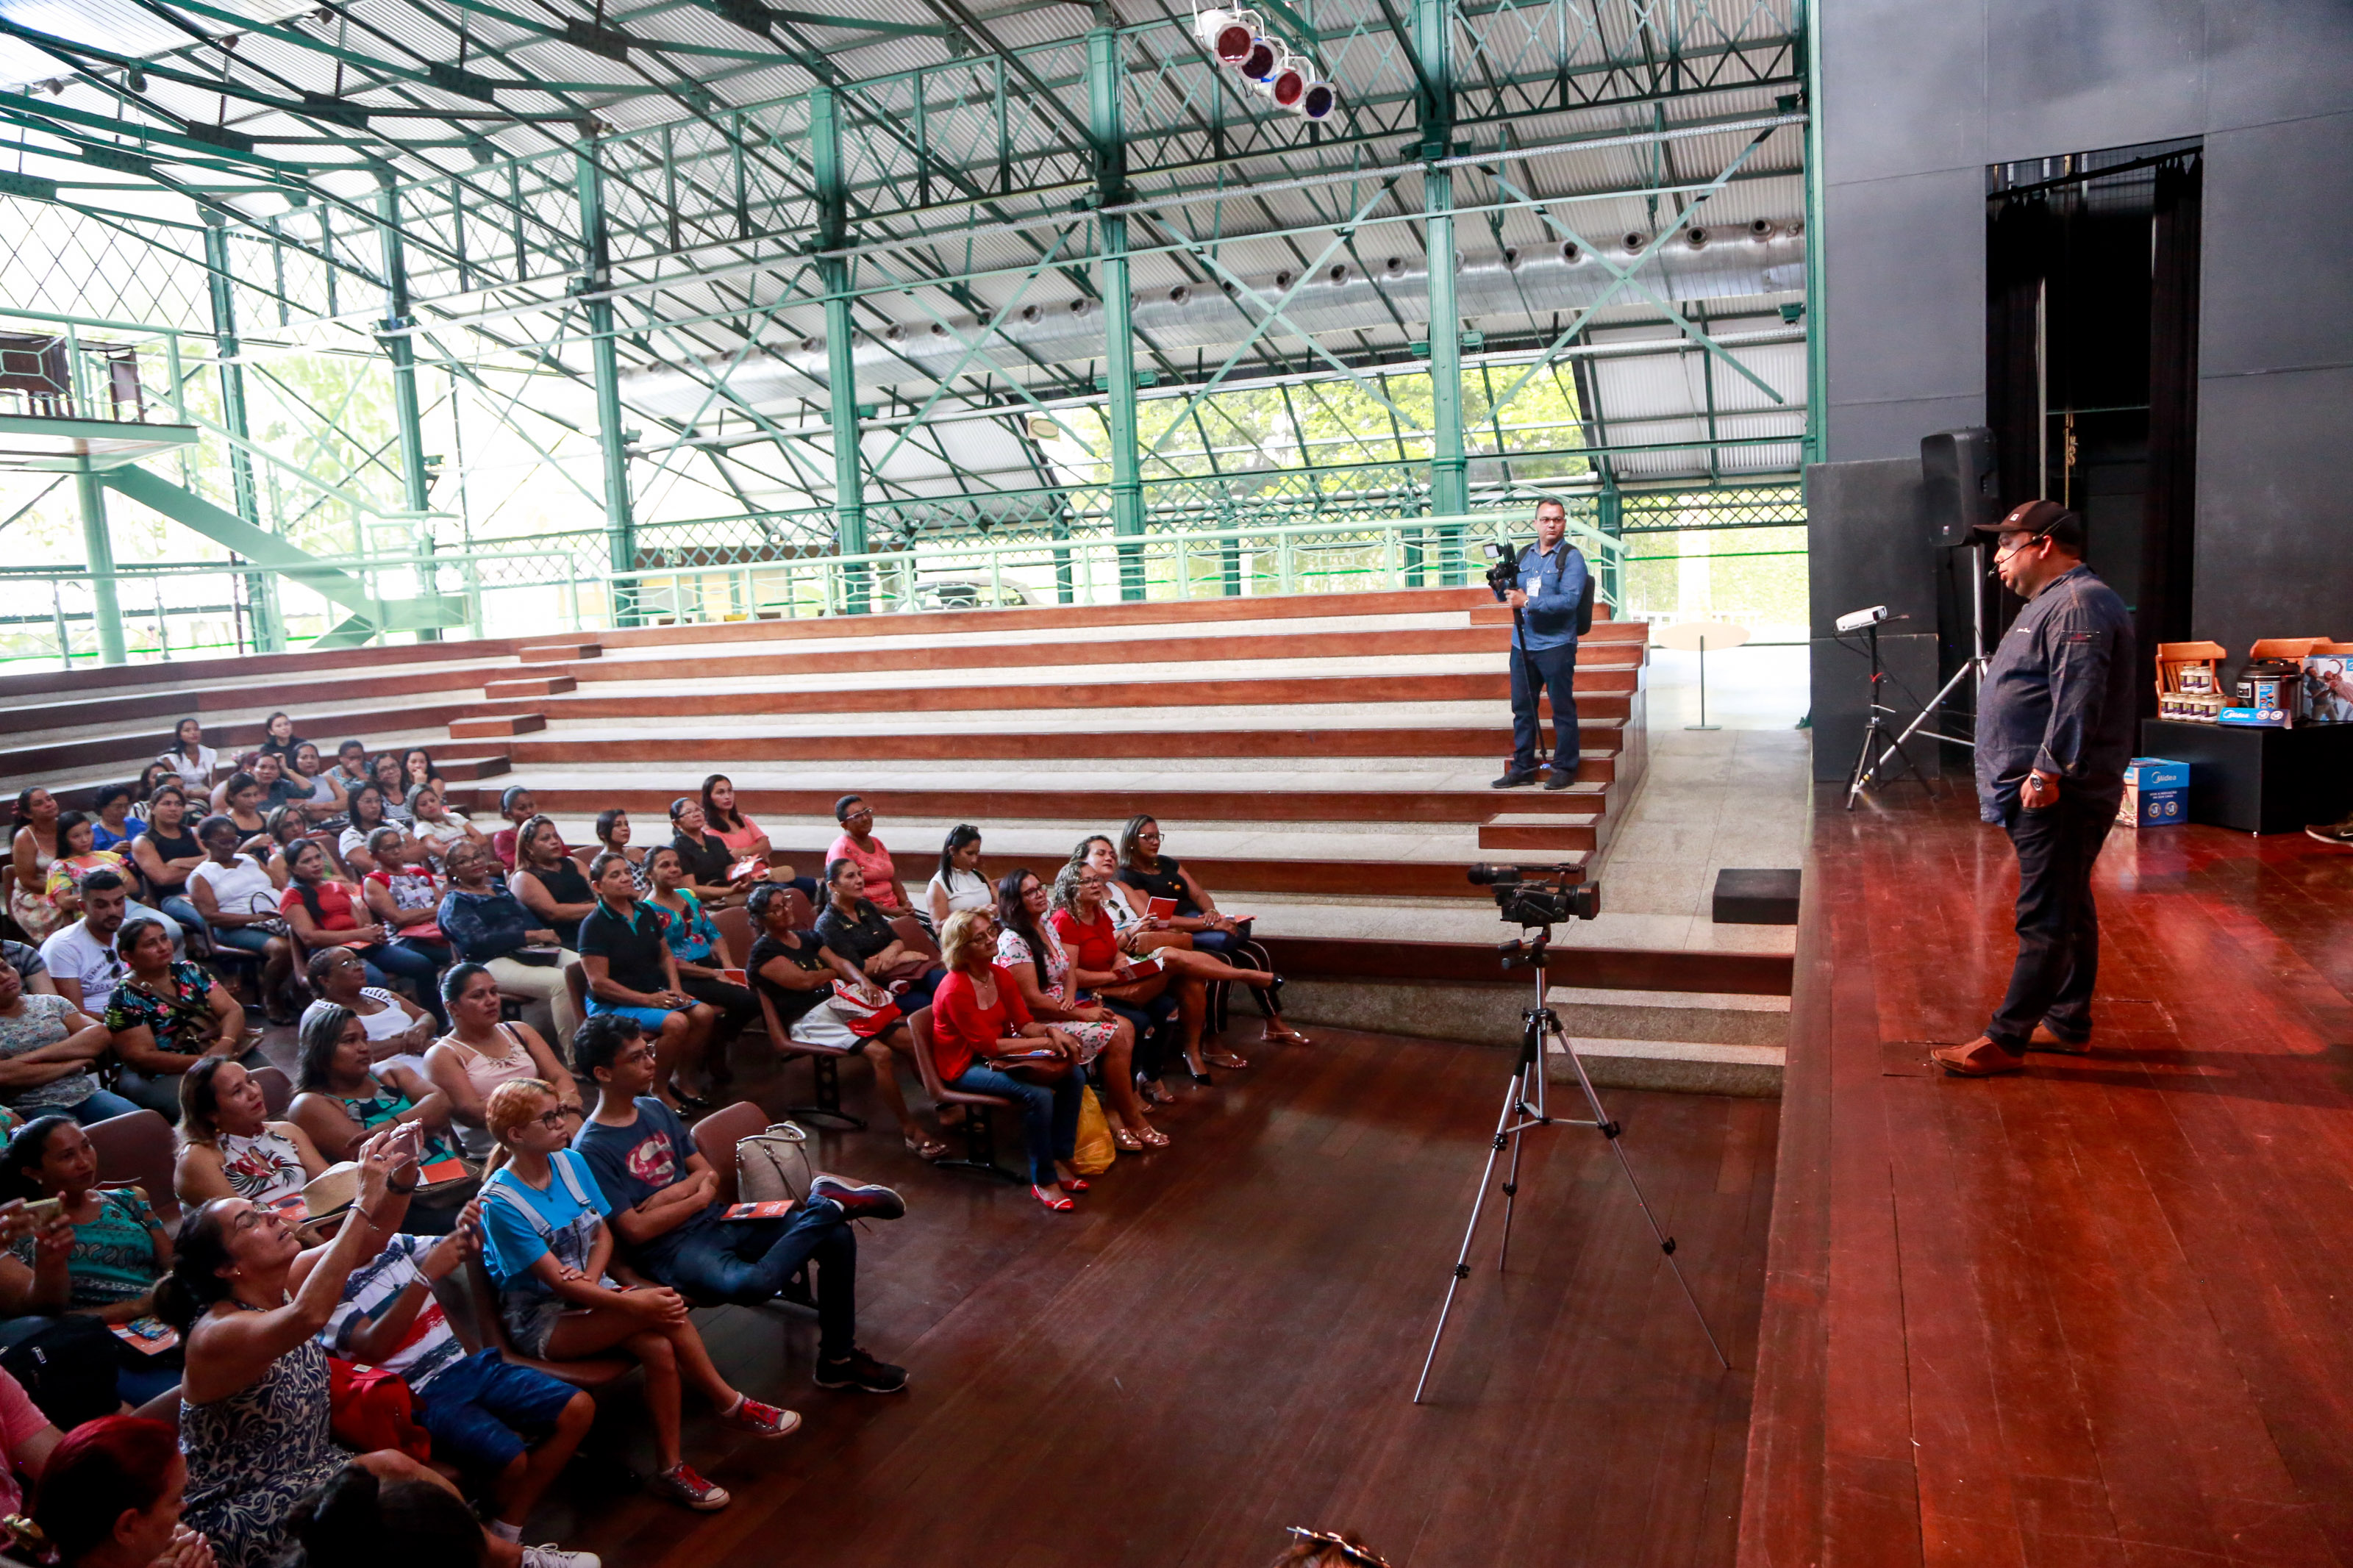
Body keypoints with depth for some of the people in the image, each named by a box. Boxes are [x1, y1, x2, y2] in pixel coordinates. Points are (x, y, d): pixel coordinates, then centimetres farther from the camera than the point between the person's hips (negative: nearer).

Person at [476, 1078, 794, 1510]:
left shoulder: (571, 1163, 1)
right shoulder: (502, 1202, -19)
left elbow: (603, 1235, 7)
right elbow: (558, 1282, -22)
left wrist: (590, 1279, -16)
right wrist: (637, 1303, -28)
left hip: (589, 1292, 6)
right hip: (540, 1321, -6)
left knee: (660, 1348, -24)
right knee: (663, 1305, -28)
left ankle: (671, 1470, -10)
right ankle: (732, 1406, -15)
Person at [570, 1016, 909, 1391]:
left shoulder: (656, 1109, 10)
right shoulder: (591, 1150, -12)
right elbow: (635, 1230, -15)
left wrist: (673, 1193, -8)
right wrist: (698, 1197, -5)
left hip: (717, 1220, 7)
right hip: (670, 1247, -7)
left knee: (838, 1237, -8)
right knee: (749, 1283, -40)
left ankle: (838, 1360, 5)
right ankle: (825, 1203, -18)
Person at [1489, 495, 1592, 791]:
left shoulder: (1572, 557, -4)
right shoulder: (1523, 555, 15)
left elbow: (1570, 600, -16)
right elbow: (1506, 596, 17)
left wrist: (1528, 602, -22)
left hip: (1556, 646, -5)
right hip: (1522, 645, 6)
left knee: (1562, 709, 0)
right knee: (1522, 709, 8)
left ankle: (1564, 768, 7)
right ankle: (1522, 768, 15)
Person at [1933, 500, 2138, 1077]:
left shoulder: (2078, 605, -16)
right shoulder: (2055, 601, 20)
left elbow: (2078, 699, -26)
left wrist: (2050, 770, -26)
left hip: (2059, 798, -11)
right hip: (2045, 795, 11)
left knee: (2046, 921, -7)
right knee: (2068, 912, 17)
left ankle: (2005, 1041, -6)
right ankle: (2070, 1024, 27)